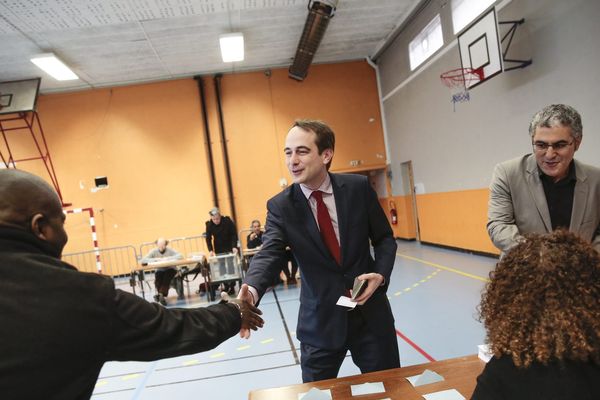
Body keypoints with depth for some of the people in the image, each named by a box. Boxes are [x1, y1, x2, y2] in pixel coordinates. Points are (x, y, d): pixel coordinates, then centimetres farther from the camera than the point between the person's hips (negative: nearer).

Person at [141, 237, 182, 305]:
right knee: (158, 274, -31)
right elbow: (143, 260, -14)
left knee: (167, 274, -33)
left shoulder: (170, 250, -8)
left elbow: (180, 256, -23)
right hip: (159, 271, 1)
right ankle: (162, 294, -18)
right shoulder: (154, 251, -4)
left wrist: (167, 258, -29)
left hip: (170, 270, -1)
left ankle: (161, 294, -29)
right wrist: (156, 259, -24)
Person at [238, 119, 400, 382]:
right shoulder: (280, 206, -8)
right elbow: (269, 254, -21)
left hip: (370, 313, 1)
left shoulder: (359, 187, -7)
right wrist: (252, 291, -41)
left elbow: (384, 238, 3)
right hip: (320, 321, 0)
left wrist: (381, 274, -15)